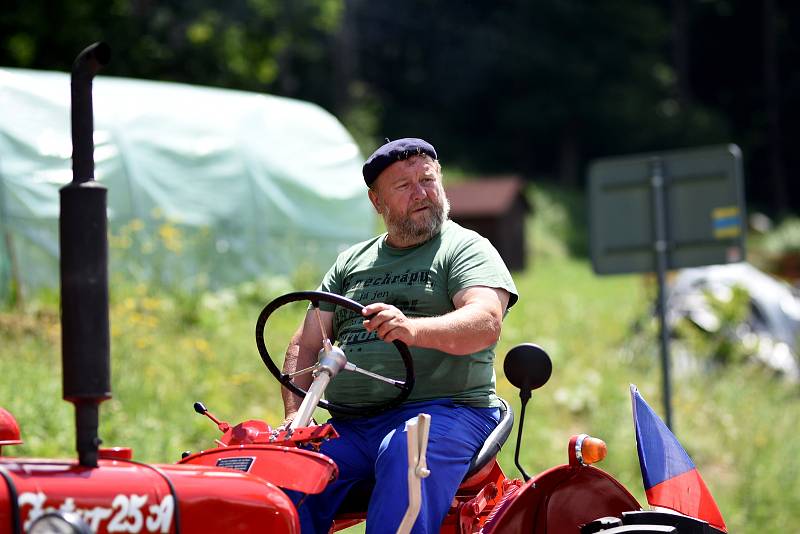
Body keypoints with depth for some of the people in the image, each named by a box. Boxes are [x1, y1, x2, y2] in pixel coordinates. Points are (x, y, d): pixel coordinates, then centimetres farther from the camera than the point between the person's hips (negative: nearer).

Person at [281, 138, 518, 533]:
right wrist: (295, 417, 1)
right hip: (350, 426, 4)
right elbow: (306, 345, 20)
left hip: (443, 409, -4)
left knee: (403, 459, -38)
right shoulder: (351, 263, 23)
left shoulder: (466, 248, 6)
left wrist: (412, 329, -32)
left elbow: (487, 322, -13)